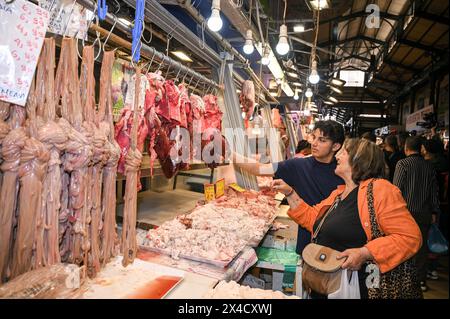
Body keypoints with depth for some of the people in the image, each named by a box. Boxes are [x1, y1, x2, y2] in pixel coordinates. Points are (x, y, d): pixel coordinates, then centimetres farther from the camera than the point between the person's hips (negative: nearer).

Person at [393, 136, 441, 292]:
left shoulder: (403, 163, -10)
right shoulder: (429, 166, 5)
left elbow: (397, 189, -13)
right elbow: (434, 192, 8)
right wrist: (434, 212, 15)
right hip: (425, 213, 5)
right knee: (422, 246, 13)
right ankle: (421, 280, 22)